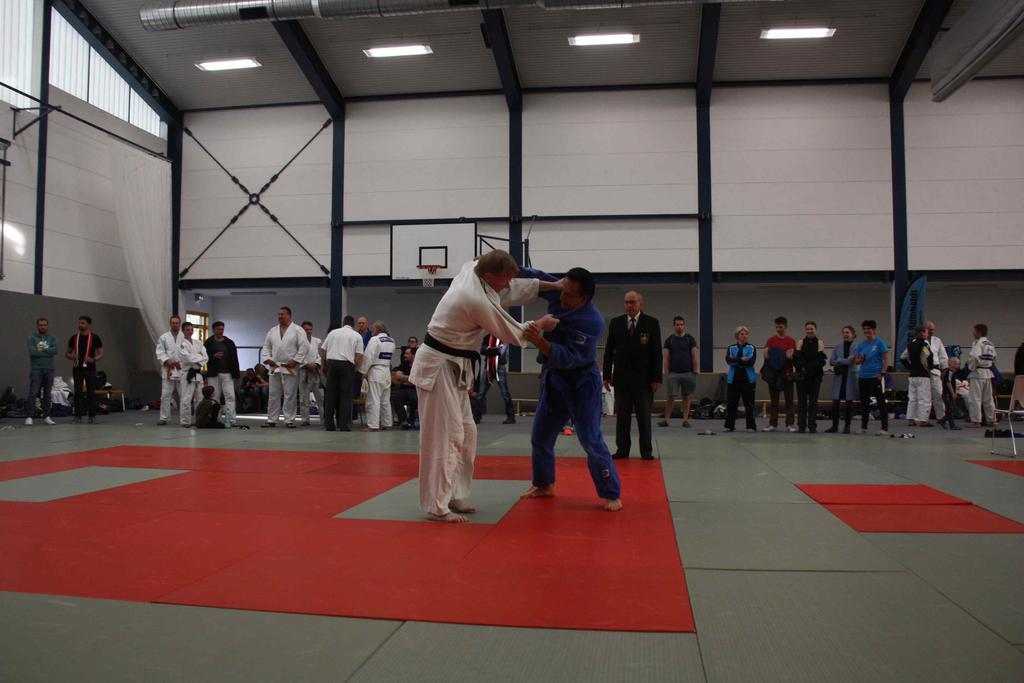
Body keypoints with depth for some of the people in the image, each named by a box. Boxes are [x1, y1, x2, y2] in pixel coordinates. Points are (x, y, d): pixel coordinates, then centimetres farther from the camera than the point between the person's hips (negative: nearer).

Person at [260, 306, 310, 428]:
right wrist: (267, 359, 1)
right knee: (273, 395, 7)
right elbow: (266, 347, 17)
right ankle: (271, 420, 14)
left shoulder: (298, 330, -1)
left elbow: (304, 347, -8)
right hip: (274, 367, 5)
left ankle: (289, 420, 4)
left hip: (290, 368, -5)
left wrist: (295, 361, -13)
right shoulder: (272, 331, 16)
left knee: (290, 395, -2)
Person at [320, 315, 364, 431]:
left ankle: (329, 425, 9)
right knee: (345, 396, 1)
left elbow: (322, 351, 10)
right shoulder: (357, 336, 7)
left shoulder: (333, 332, 13)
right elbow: (359, 356, -2)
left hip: (332, 362, 2)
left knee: (331, 395, 7)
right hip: (347, 365, -2)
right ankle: (344, 426, -2)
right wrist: (355, 369, 12)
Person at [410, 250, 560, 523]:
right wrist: (541, 324, 7)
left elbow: (513, 288, 15)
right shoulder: (479, 301, -25)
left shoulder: (471, 270, 1)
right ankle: (437, 506, 1)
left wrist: (552, 286, 13)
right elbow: (512, 333, -9)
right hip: (438, 367, -10)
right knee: (445, 437, -7)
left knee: (465, 432, 13)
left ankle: (453, 495, 22)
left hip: (453, 367, 10)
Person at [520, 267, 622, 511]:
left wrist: (541, 343, -46)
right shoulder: (558, 293, -11)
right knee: (540, 436, 13)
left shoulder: (592, 322, -29)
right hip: (554, 379, 7)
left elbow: (568, 358, -33)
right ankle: (544, 485, 33)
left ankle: (612, 494, 7)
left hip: (581, 382, -7)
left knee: (590, 440, -8)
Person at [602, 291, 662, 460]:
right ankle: (622, 449, 12)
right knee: (622, 416, 5)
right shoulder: (615, 323, 7)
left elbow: (656, 352, -2)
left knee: (644, 416, 3)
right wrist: (607, 375, 2)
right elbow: (609, 350, 8)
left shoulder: (652, 323, 0)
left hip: (643, 378, -2)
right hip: (621, 377, 2)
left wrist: (656, 378, -7)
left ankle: (646, 451, 10)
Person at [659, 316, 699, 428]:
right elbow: (666, 357, 2)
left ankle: (685, 419, 10)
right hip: (673, 373, -1)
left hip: (688, 373, 1)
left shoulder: (690, 339, 6)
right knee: (670, 396, -4)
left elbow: (695, 355, 2)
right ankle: (666, 419, 1)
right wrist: (666, 372, -6)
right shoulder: (669, 340, 5)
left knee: (686, 396, 5)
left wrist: (696, 370, -5)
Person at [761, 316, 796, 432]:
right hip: (773, 373, 1)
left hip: (786, 373, -1)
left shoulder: (791, 341, 2)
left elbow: (793, 356, 1)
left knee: (789, 400, 2)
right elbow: (766, 355, 0)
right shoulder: (771, 340, 6)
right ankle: (772, 424, 8)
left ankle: (790, 424, 6)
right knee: (773, 400, 5)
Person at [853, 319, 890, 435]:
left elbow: (886, 359, -6)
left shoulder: (879, 343, -4)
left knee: (881, 403, -2)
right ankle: (863, 428, 19)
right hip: (863, 377, 6)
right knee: (864, 403, 11)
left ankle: (885, 429, 1)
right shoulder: (861, 344, 11)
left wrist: (882, 373, -14)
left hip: (876, 377, -6)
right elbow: (856, 361, 12)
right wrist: (860, 359, -10)